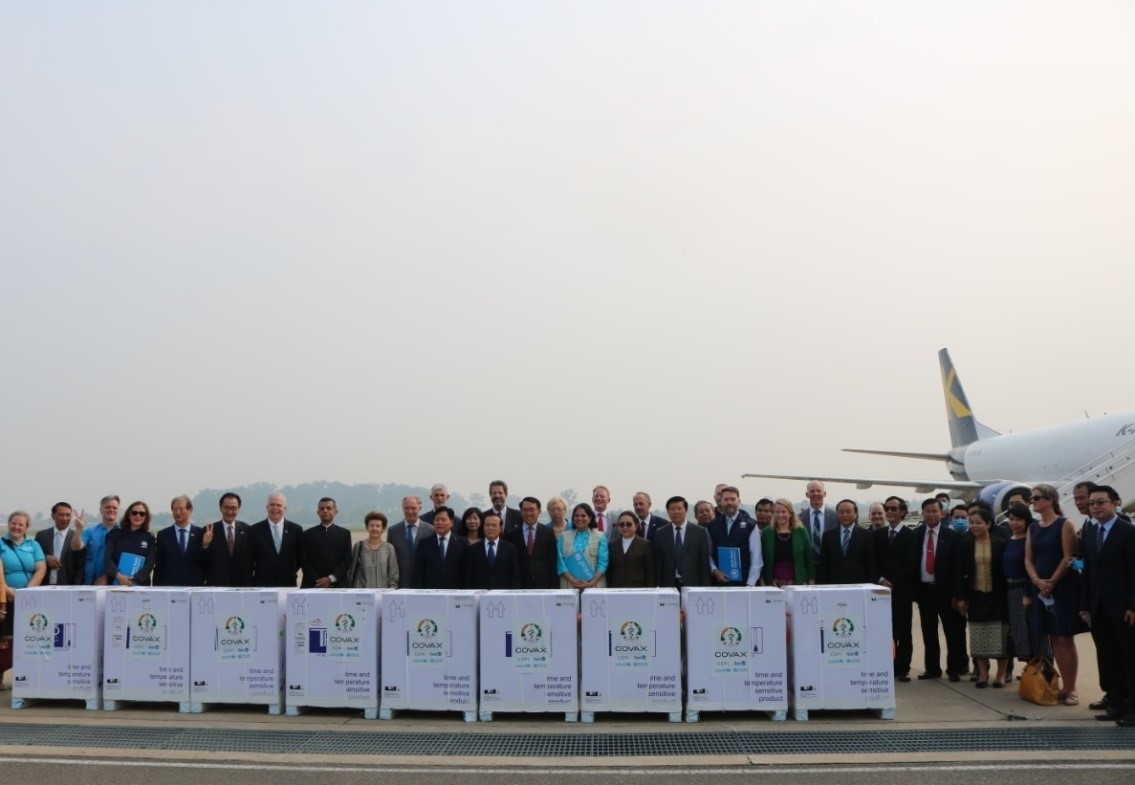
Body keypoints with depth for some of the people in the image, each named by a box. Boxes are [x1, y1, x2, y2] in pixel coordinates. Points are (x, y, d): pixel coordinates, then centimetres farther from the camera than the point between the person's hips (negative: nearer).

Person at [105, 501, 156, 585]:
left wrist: (134, 580, -16)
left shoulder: (149, 538, 7)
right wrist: (118, 575, -18)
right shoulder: (116, 534, 8)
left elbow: (150, 564, -1)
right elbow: (108, 558, -1)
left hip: (139, 586, 0)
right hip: (116, 584, 0)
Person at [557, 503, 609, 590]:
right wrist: (573, 581, -13)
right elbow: (560, 562, 1)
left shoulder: (600, 537, 7)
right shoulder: (564, 537, 9)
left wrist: (592, 583, -15)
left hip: (595, 586, -1)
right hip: (570, 586, 1)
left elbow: (602, 563, -2)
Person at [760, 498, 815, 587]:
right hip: (773, 584, 0)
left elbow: (809, 558, 5)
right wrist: (763, 583, 1)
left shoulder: (801, 532, 3)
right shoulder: (766, 533, 5)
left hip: (797, 583, 0)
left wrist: (811, 583, 0)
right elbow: (762, 560, 6)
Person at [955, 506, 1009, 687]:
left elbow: (1006, 570, -3)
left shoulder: (1000, 544, -4)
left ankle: (1001, 674, 15)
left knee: (1000, 636, 2)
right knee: (979, 638, 6)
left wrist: (1007, 594, -6)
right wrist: (961, 597, -1)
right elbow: (959, 572, 2)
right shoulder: (964, 544, 2)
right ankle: (982, 674, 15)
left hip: (997, 596, -2)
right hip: (975, 596, 2)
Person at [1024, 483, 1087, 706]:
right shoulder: (1033, 527, 11)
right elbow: (1028, 559, 8)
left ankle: (1071, 689, 2)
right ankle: (1065, 686, 15)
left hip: (1063, 587, -6)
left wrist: (1052, 582, -14)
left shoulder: (1065, 524, -7)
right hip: (1041, 589, 6)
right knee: (1054, 639, 8)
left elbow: (1068, 557, -12)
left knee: (1066, 638, -4)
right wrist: (1037, 581, -8)